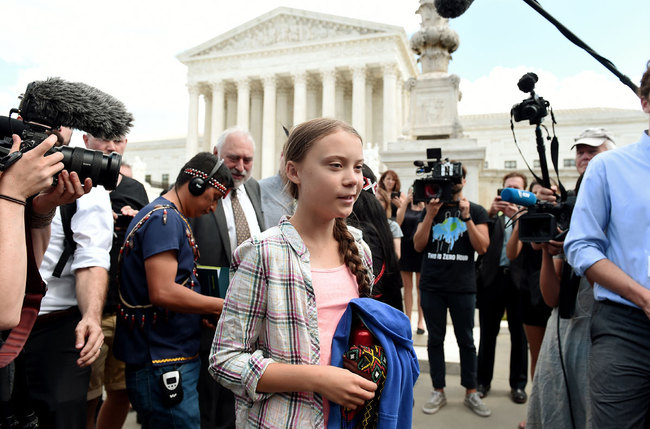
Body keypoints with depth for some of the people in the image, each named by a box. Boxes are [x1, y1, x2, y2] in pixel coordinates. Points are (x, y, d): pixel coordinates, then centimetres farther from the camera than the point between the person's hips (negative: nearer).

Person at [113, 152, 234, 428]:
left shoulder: (167, 216, 16)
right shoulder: (165, 218, -16)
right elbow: (163, 292, -25)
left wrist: (204, 315, 12)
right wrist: (222, 307, -16)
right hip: (164, 363, -10)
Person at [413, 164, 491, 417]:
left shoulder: (476, 211, 5)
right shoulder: (430, 209, 8)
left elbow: (482, 247, -5)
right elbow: (418, 245, 0)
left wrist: (466, 217, -14)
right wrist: (430, 214, -10)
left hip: (463, 287, -1)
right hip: (432, 286, 1)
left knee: (466, 340, 8)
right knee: (435, 339, 8)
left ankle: (471, 392, 22)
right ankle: (438, 392, 20)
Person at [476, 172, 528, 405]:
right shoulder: (492, 216, 9)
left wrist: (517, 217, -18)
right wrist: (490, 212, -16)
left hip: (519, 280, -1)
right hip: (492, 278, 1)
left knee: (519, 336, 9)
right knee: (487, 334, 9)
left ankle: (518, 384, 24)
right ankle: (482, 380, 22)